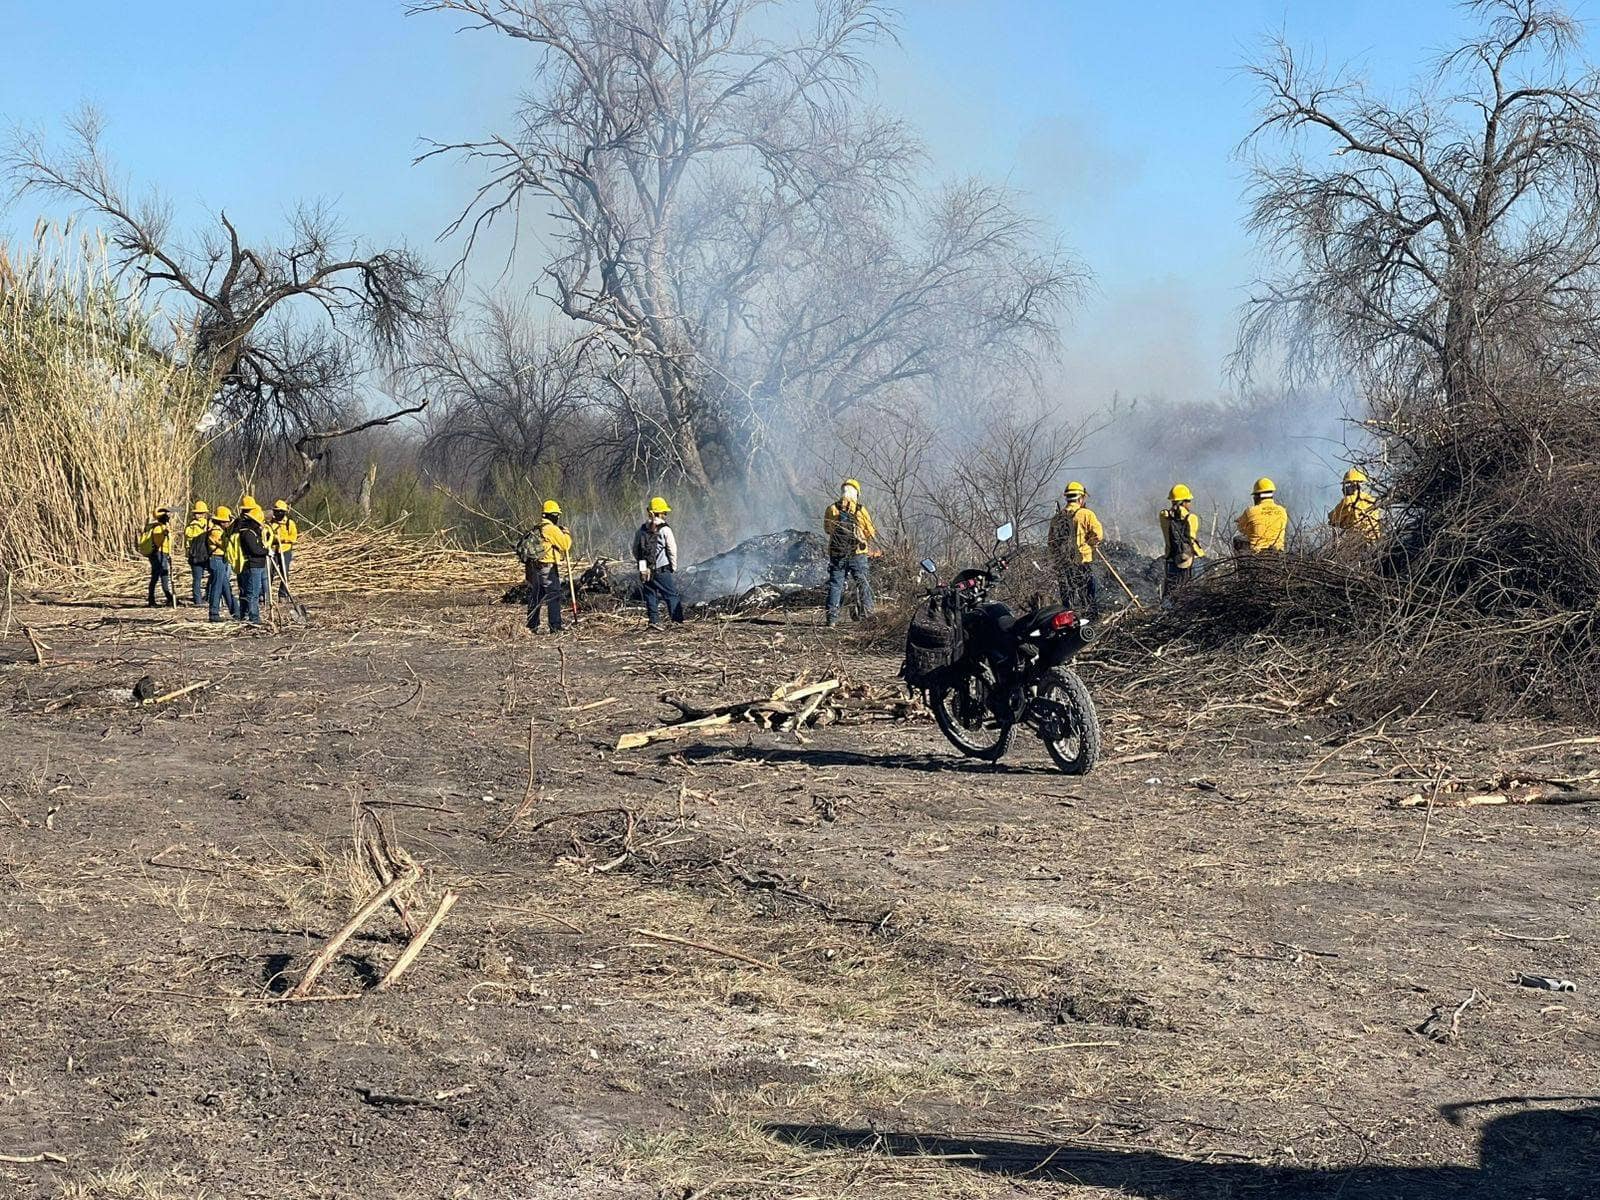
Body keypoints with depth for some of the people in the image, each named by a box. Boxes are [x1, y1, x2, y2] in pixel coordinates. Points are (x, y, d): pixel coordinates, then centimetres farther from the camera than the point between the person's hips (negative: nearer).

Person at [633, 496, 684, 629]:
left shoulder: (641, 530, 5)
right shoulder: (665, 530, -10)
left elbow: (635, 550, 11)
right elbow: (672, 550, -10)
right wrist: (674, 568, 1)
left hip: (646, 571, 4)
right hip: (663, 570, -4)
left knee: (651, 595, 10)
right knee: (671, 595, 3)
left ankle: (654, 620, 3)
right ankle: (677, 620, 1)